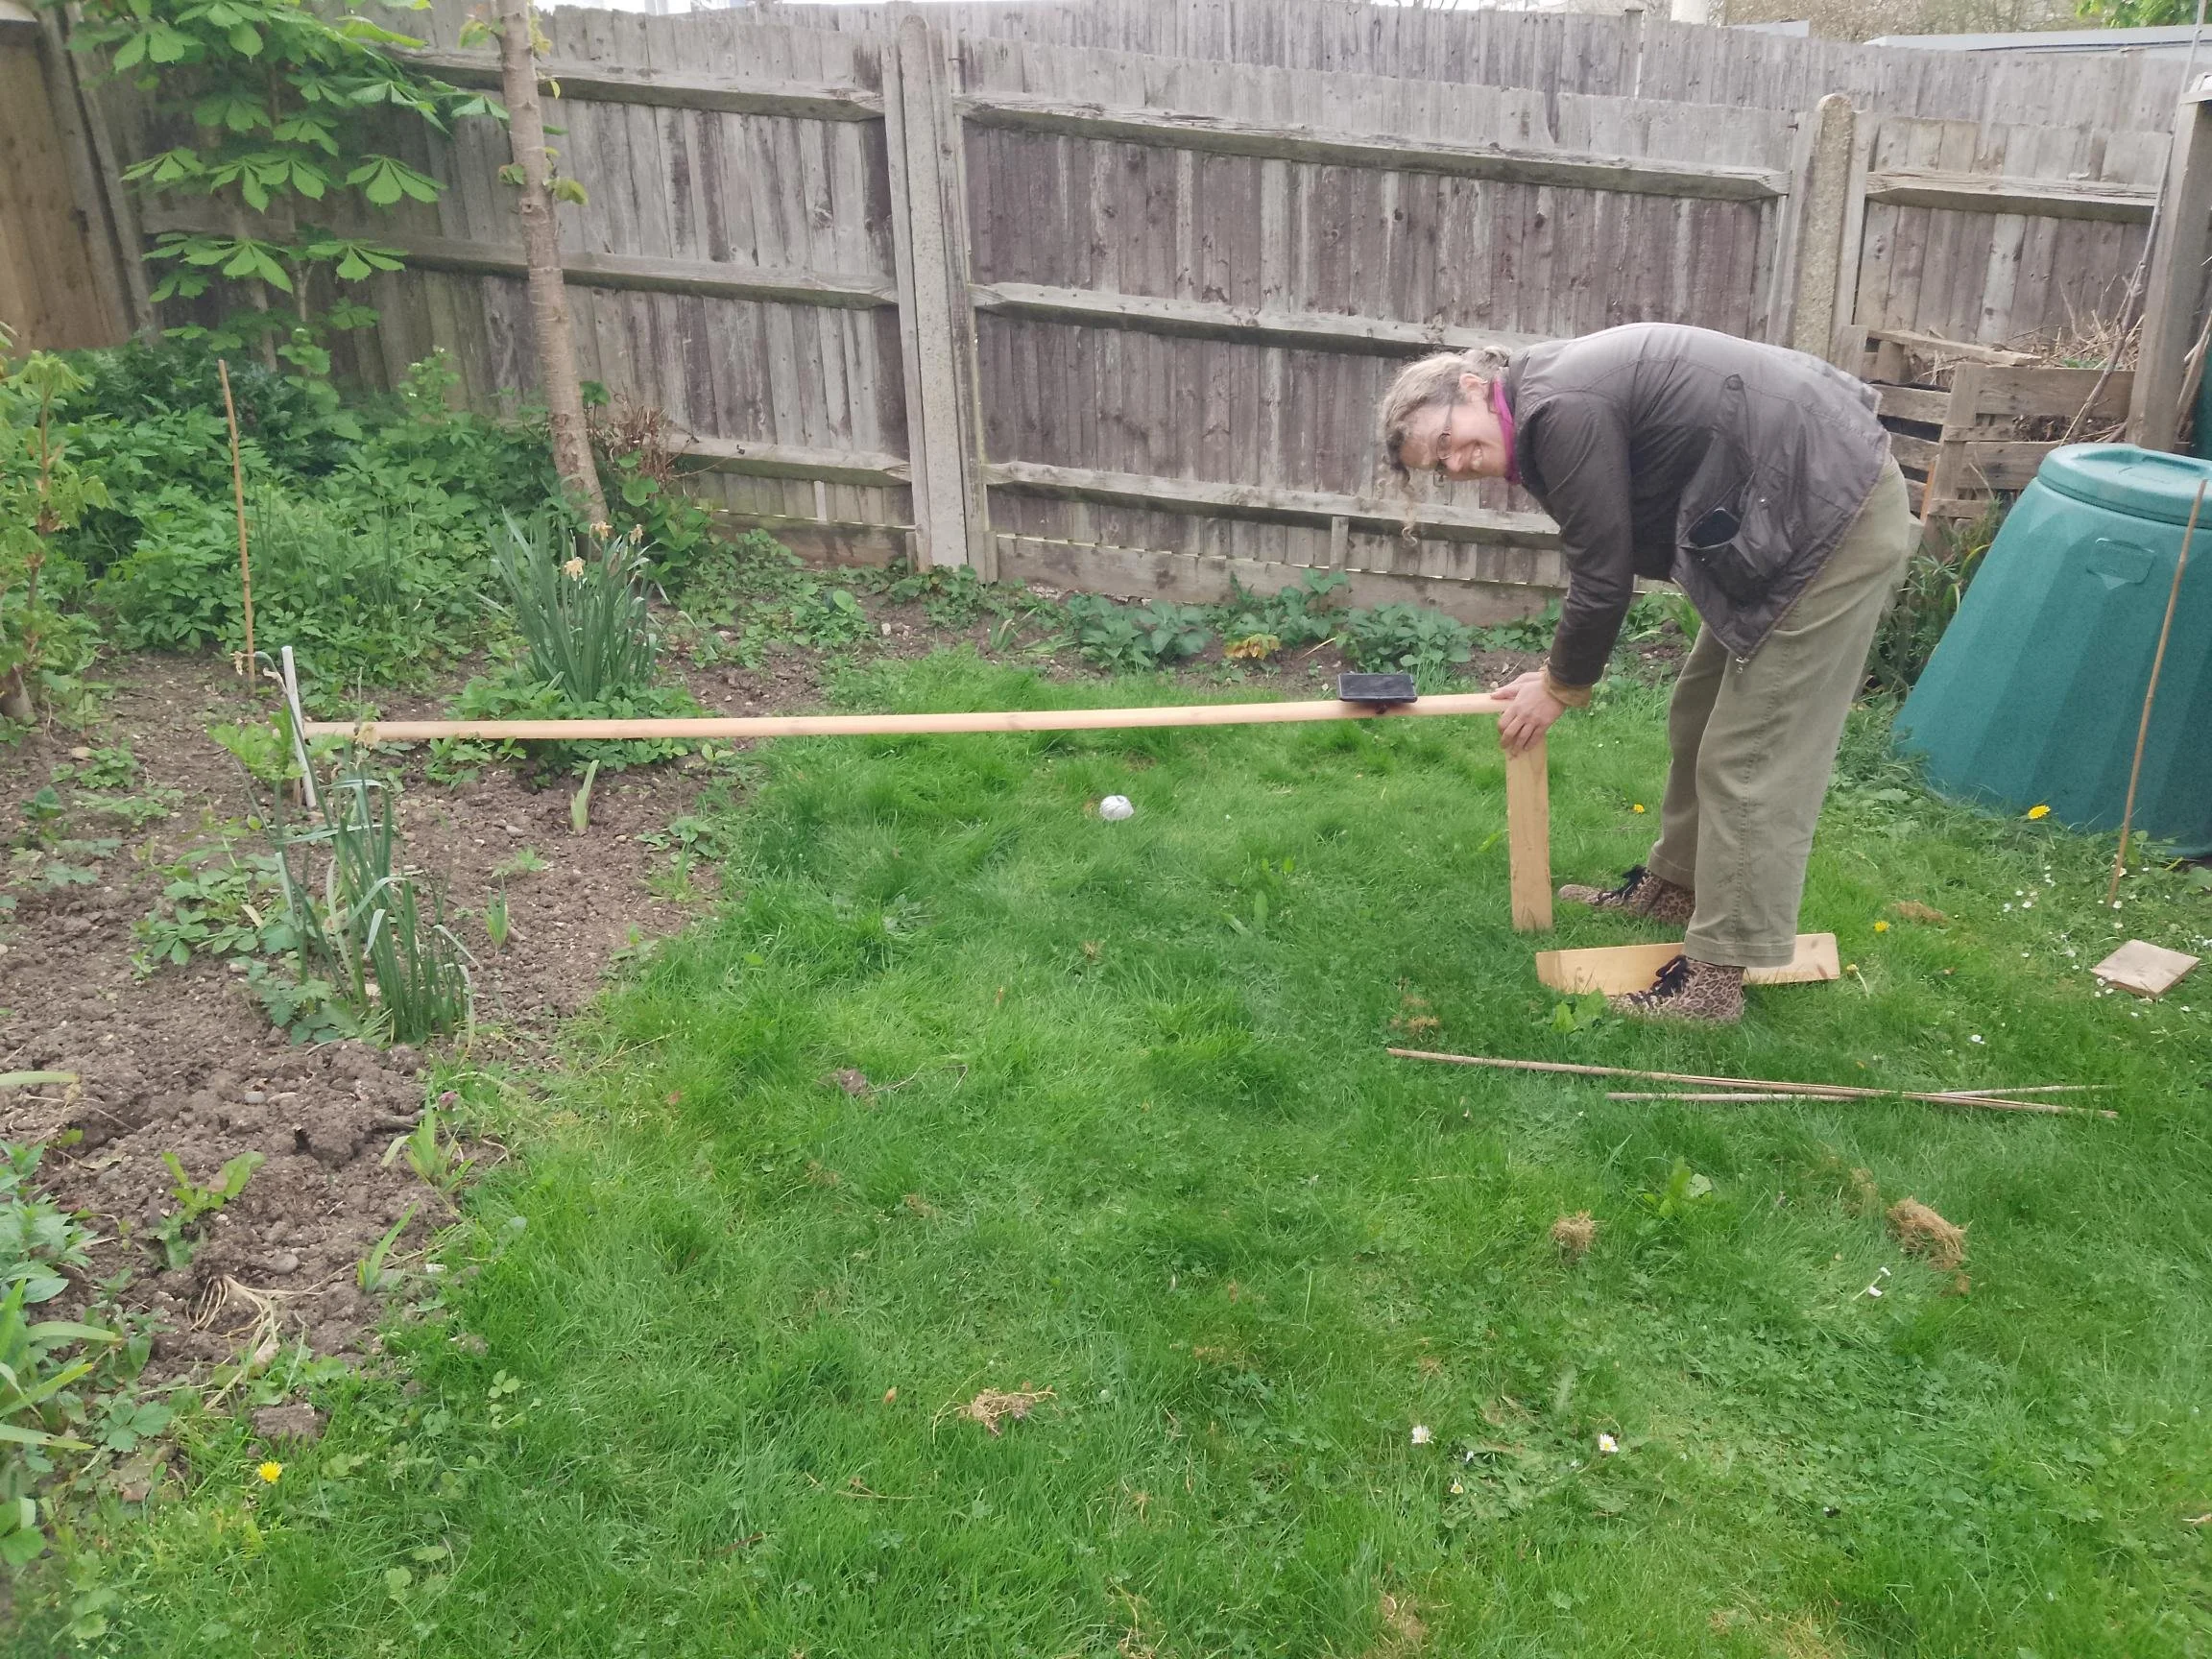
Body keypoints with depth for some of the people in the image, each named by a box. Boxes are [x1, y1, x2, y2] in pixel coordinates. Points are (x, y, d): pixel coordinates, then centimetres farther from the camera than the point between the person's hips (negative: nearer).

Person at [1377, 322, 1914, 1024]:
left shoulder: (1560, 408, -20)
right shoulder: (1557, 391, 11)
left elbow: (1602, 577, -16)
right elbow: (1611, 554, 20)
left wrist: (1560, 688, -1)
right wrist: (1562, 669, 20)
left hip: (1837, 521, -10)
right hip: (1791, 517, 10)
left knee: (1749, 755, -8)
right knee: (1701, 713, 19)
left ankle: (1714, 978, -1)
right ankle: (1676, 883, 35)